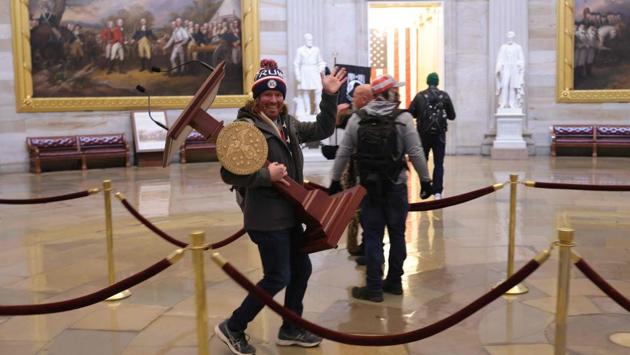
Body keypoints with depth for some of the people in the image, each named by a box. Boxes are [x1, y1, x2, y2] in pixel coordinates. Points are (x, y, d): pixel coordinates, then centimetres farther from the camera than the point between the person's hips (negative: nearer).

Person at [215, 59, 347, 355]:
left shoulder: (288, 124, 8)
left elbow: (322, 130, 16)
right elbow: (228, 173, -20)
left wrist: (329, 96, 7)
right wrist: (266, 174, -24)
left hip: (289, 214, 9)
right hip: (266, 218, -9)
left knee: (301, 269, 16)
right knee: (278, 277, -3)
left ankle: (290, 329, 33)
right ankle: (232, 328, 14)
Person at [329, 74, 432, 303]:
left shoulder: (357, 119, 0)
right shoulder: (403, 118, -6)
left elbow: (343, 152, 2)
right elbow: (415, 153, -8)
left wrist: (335, 180, 11)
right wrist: (425, 179, 3)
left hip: (368, 186, 1)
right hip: (396, 186, -1)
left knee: (372, 236, 5)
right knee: (397, 234, 13)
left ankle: (374, 288, 7)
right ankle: (394, 282, 23)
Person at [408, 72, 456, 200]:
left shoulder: (420, 96, -3)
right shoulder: (444, 96, -1)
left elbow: (410, 113, -5)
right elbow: (452, 116, 2)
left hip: (423, 133, 0)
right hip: (439, 134, 0)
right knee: (439, 163, 4)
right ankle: (437, 191, -4)